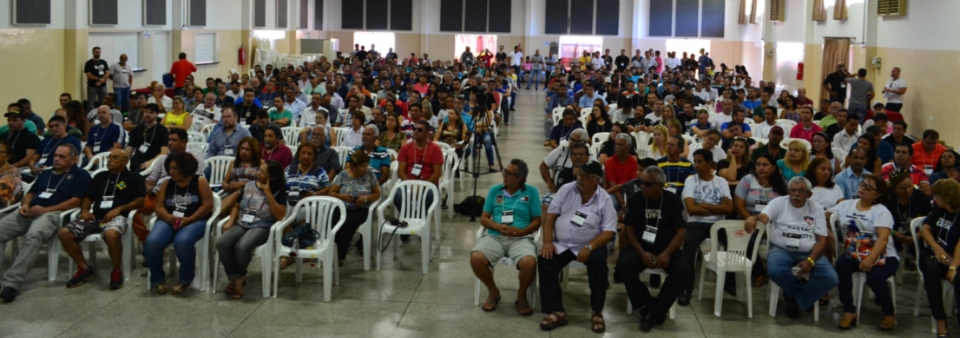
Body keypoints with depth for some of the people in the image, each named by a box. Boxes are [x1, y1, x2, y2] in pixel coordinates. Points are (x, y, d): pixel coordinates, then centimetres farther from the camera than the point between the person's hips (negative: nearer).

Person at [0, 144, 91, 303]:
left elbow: (76, 201, -3)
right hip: (28, 213, 7)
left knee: (34, 236, -38)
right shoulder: (45, 174, 29)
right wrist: (24, 204, 2)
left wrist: (46, 209, -10)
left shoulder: (80, 175, 9)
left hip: (52, 214, -6)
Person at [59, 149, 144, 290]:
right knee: (64, 233, -16)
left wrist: (119, 209, -13)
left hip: (117, 217, -6)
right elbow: (88, 197, 25)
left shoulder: (133, 177, 10)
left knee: (111, 234, -42)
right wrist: (84, 210, 3)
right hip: (95, 217, 6)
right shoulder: (100, 176, 26)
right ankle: (84, 268, -1)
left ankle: (116, 271, -19)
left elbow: (140, 200, -1)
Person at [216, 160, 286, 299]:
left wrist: (268, 193, -15)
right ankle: (237, 279, -15)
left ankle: (238, 278, -7)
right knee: (221, 243, -26)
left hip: (262, 227, -5)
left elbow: (280, 215, -13)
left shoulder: (279, 192, -2)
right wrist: (231, 221, 0)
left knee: (242, 246, -35)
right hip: (241, 224, 5)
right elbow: (237, 206, 19)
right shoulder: (248, 186, 11)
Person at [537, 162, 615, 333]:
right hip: (562, 244, 2)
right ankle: (557, 312, -20)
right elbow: (550, 215, 3)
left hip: (590, 245, -2)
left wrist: (589, 247, -25)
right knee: (544, 260, -24)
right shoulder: (566, 190, 3)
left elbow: (608, 231, -9)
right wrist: (547, 241, -11)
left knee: (598, 261, -32)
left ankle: (597, 312, -13)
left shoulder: (604, 200, -4)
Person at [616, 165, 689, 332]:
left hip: (666, 249, 0)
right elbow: (629, 229, -1)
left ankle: (655, 312, -17)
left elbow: (681, 232, -5)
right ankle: (647, 306, -14)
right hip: (640, 247, 0)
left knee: (684, 271, -28)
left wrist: (667, 253, -20)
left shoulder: (673, 201, -3)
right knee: (623, 265, -30)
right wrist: (641, 253, -17)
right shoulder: (635, 200, -2)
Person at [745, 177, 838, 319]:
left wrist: (810, 260, -16)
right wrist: (754, 218, -44)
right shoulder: (778, 202, 3)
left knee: (830, 278, -25)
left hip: (809, 253, 1)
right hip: (782, 250, -1)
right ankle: (805, 291, -2)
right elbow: (764, 217, -17)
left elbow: (822, 240, 2)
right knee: (775, 270, -35)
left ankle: (796, 298, -1)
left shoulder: (816, 208, 7)